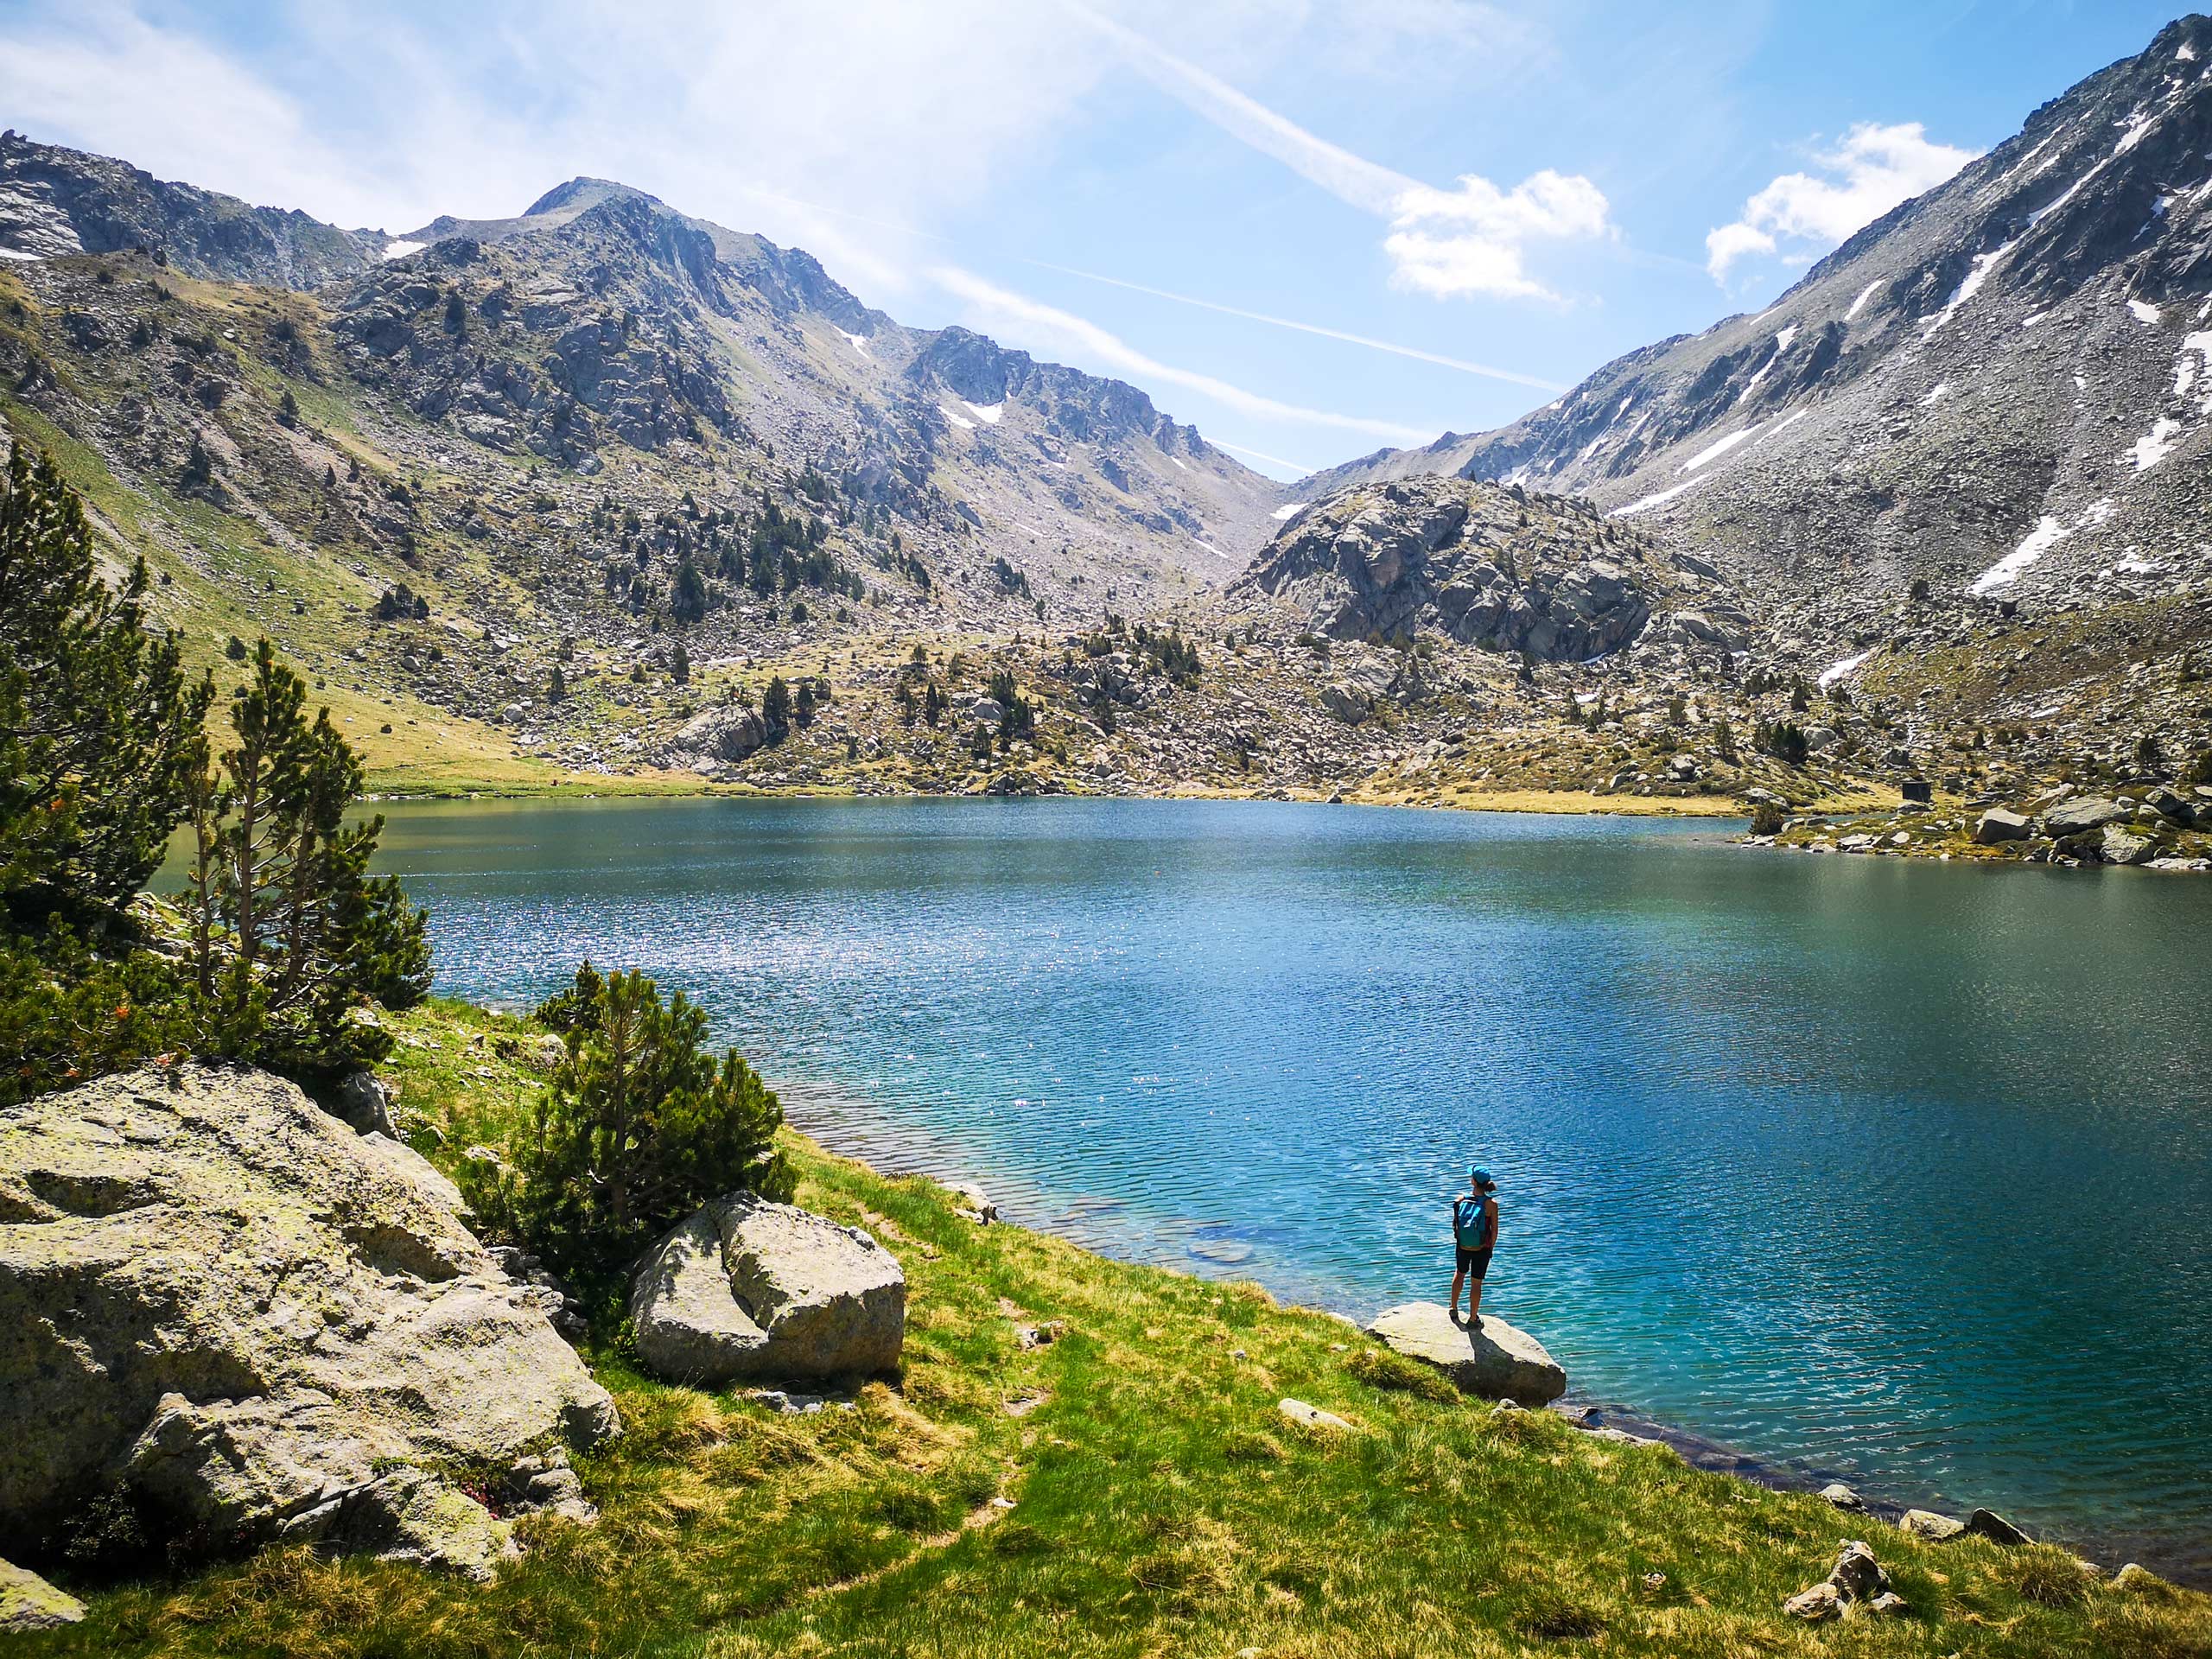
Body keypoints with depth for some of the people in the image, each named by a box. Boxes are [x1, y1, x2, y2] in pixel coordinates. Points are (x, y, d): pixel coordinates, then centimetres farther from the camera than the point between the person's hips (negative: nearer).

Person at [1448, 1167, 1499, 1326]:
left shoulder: (1460, 1199, -15)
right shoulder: (1491, 1204, -20)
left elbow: (1456, 1224, -4)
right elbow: (1494, 1231, -13)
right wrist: (1491, 1248, 5)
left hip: (1462, 1247, 2)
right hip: (1482, 1249, -2)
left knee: (1460, 1273, 30)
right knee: (1476, 1283, 15)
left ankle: (1454, 1309, 39)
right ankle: (1473, 1319, 30)